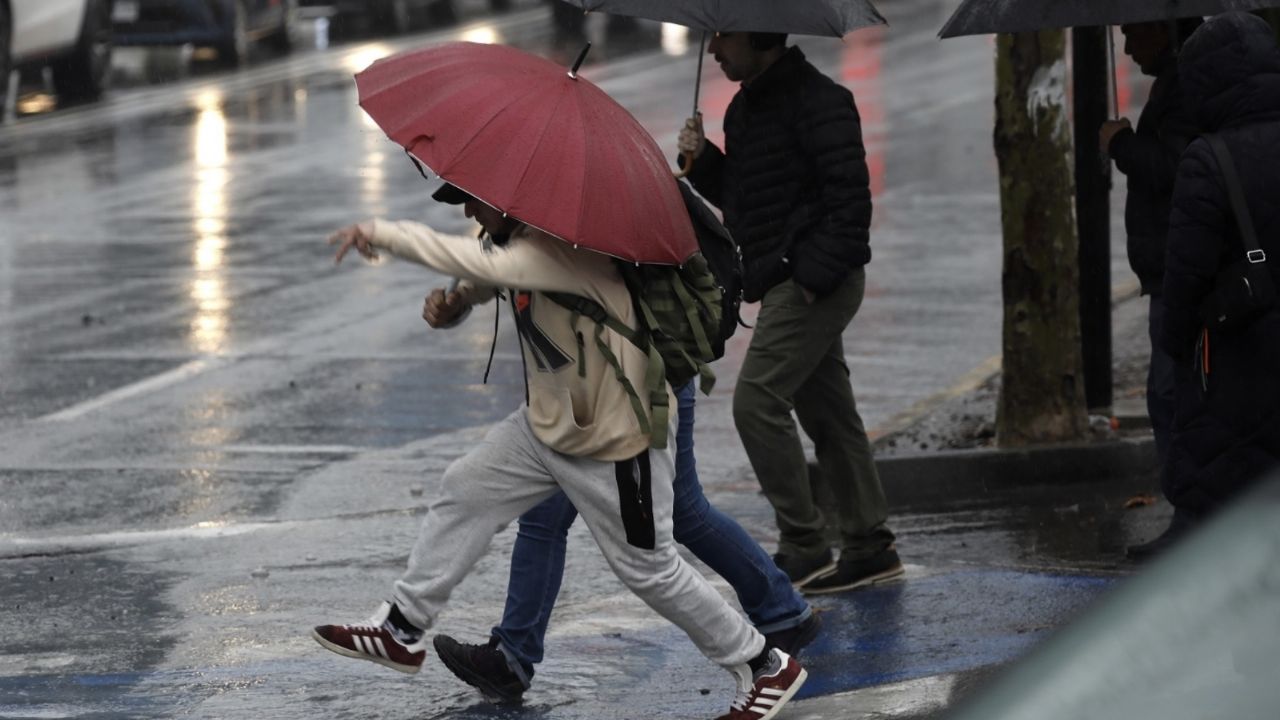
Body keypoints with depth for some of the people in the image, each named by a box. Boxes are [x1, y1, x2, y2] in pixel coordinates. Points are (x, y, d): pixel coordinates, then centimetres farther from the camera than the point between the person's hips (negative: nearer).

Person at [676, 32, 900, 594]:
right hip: (786, 284, 10)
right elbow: (736, 196, 24)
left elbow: (850, 195, -19)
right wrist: (702, 160, 5)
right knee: (828, 414, 12)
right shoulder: (745, 109, 15)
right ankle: (870, 545, 18)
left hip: (817, 283, -10)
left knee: (758, 401, -14)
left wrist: (817, 273, -23)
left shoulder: (818, 101, -14)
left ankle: (803, 547, -10)